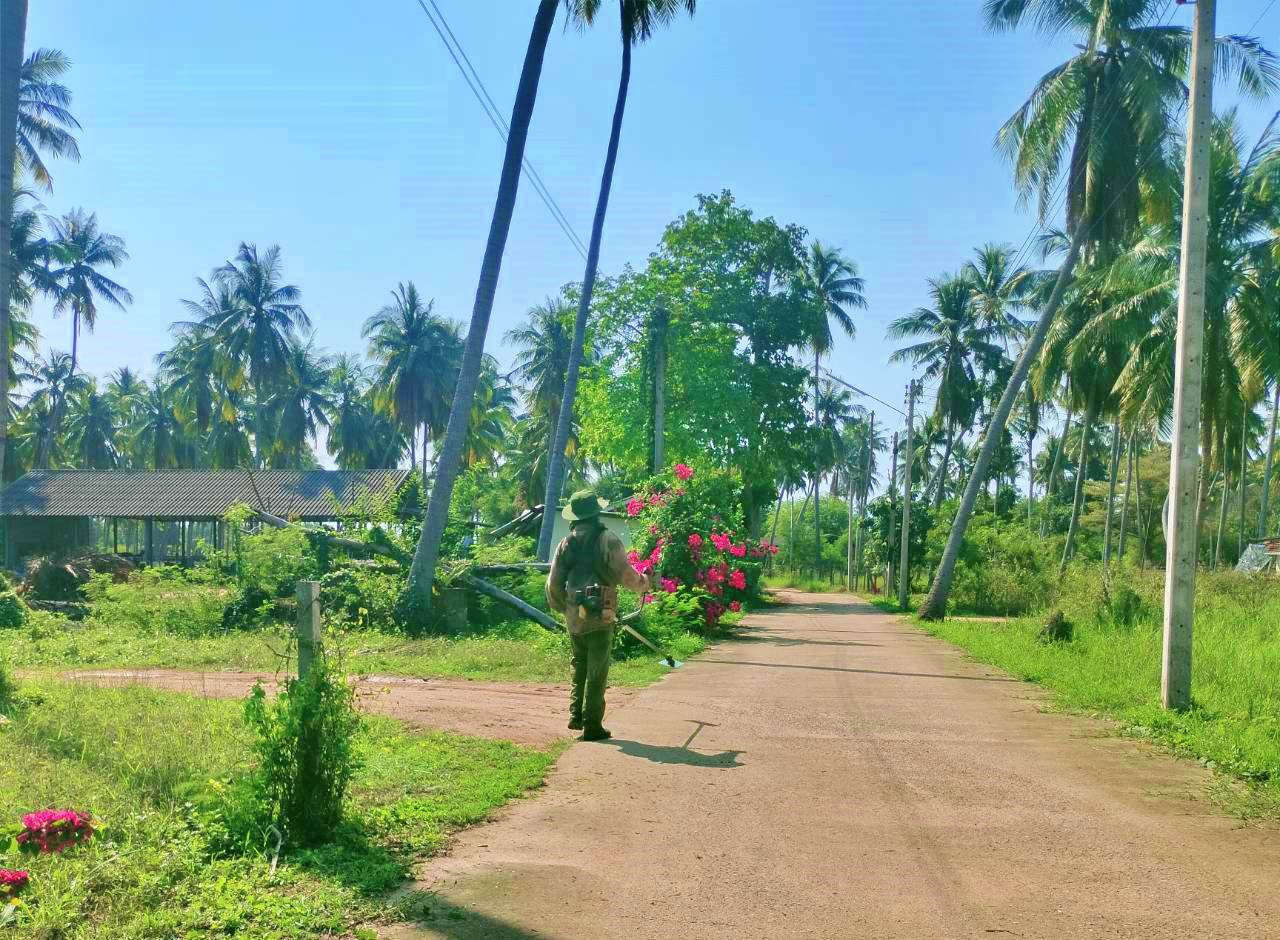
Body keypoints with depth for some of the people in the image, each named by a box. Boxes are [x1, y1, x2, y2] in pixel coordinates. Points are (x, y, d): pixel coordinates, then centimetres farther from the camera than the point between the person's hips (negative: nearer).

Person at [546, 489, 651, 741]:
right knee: (597, 672, 2)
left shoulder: (566, 543, 6)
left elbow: (553, 584, 7)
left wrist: (563, 607, 24)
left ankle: (576, 715, 20)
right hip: (599, 616, -4)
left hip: (574, 617, 4)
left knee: (579, 667, 21)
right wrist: (642, 583, 10)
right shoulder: (607, 540, -8)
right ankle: (592, 725, 3)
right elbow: (625, 575, -10)